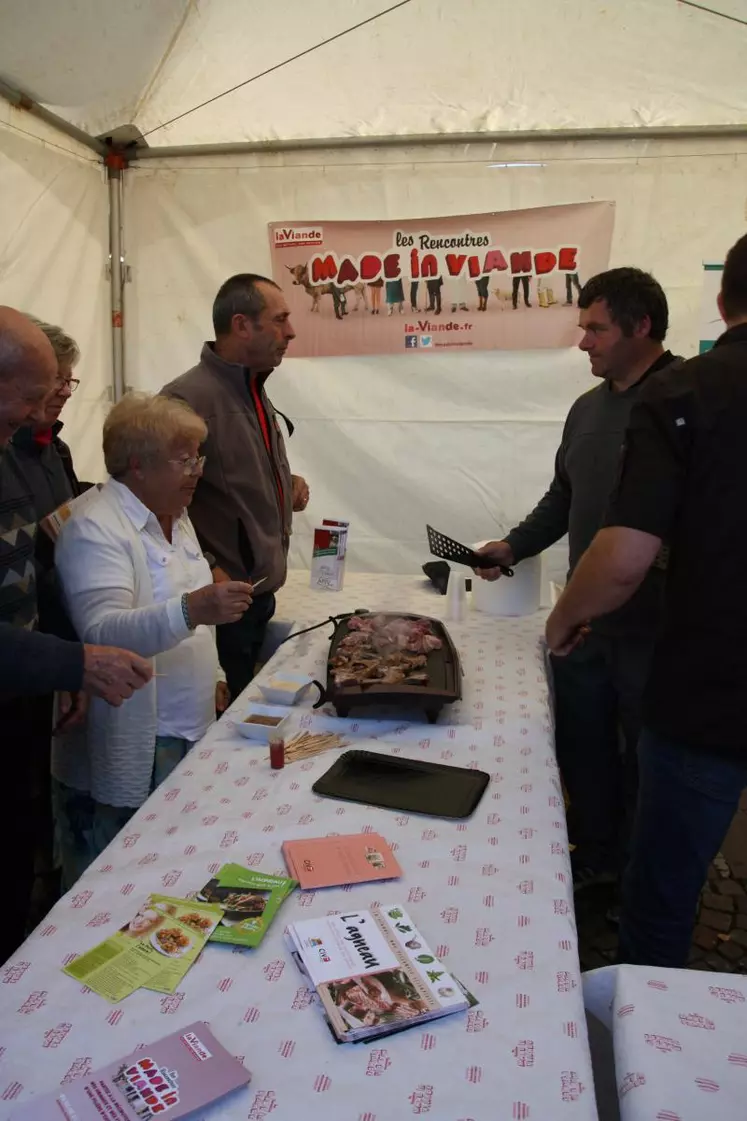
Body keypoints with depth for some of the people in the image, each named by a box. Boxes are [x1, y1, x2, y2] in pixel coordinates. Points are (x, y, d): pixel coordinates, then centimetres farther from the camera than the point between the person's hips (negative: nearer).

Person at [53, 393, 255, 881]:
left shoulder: (174, 517, 11)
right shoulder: (95, 530, -17)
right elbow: (101, 633, -30)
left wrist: (213, 674, 16)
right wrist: (190, 610, -44)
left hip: (187, 738, 8)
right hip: (128, 757, -8)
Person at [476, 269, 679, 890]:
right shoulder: (589, 408, 9)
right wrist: (514, 546, 12)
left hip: (653, 627, -6)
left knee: (648, 759, 12)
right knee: (581, 743, 17)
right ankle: (597, 855, 39)